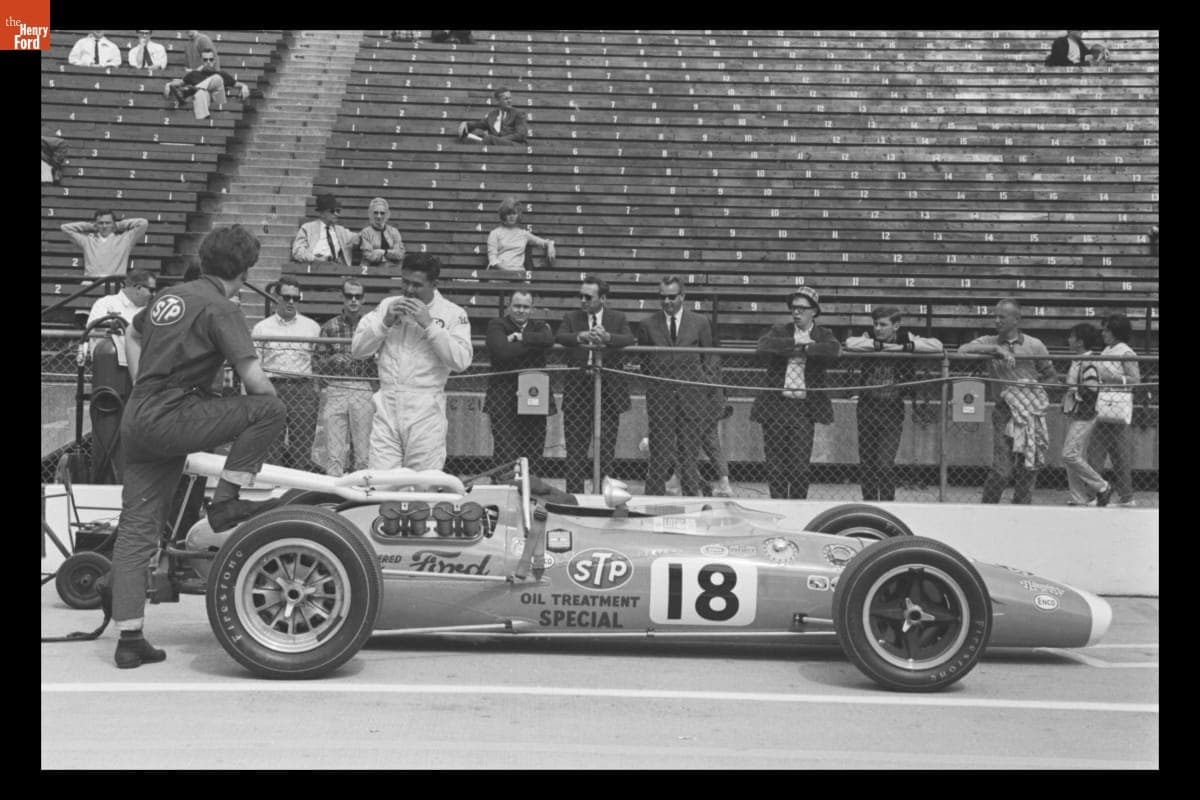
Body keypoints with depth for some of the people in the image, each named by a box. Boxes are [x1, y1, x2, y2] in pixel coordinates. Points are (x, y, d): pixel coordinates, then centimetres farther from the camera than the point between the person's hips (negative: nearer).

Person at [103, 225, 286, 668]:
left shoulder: (170, 295, 17)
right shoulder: (221, 308, -8)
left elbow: (131, 337, 36)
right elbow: (255, 380, -16)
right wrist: (266, 406, 6)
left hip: (136, 419, 9)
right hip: (171, 419, -8)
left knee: (136, 528, 8)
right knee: (268, 408, -7)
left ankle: (129, 639, 10)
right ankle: (225, 502, -5)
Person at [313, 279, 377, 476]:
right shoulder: (330, 326, 11)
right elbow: (316, 361, 12)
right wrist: (332, 359, -7)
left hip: (364, 391, -1)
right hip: (335, 391, 1)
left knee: (364, 452, -1)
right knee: (335, 454, 0)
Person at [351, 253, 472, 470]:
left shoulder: (453, 314, 3)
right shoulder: (387, 306, 13)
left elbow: (461, 361, -9)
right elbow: (357, 349, 10)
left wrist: (428, 324, -12)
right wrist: (386, 322, -4)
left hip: (426, 410, -3)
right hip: (387, 405, 3)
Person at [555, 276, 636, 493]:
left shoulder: (617, 318, 6)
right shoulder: (571, 317, 6)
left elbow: (629, 339, -13)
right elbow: (559, 337, -13)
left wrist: (607, 337, -33)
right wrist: (581, 337, -33)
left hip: (608, 388, 0)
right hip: (577, 388, 0)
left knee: (606, 445, 4)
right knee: (575, 444, 3)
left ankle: (602, 490, 13)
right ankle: (574, 491, 10)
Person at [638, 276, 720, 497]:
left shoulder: (700, 324, 6)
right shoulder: (647, 326, 6)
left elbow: (709, 361, 10)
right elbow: (644, 364, 13)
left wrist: (709, 393, 4)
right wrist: (651, 387, 8)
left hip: (692, 398, 0)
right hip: (660, 399, 0)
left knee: (689, 454, 5)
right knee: (660, 456, -1)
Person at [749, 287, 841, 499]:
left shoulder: (823, 336, 8)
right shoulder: (779, 331, 10)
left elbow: (834, 351, -16)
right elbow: (762, 346, -12)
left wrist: (803, 348, -13)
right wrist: (796, 343, -13)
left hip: (804, 409, -1)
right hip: (774, 407, 1)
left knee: (799, 469, -3)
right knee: (775, 469, 4)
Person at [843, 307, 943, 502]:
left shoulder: (906, 338, -3)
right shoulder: (869, 338, -2)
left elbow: (937, 346, -15)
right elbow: (850, 343, -23)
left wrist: (902, 347, -21)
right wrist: (882, 346, -23)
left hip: (893, 410, -2)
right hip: (867, 406, 2)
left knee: (885, 464, -9)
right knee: (866, 464, 8)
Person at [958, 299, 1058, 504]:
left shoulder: (1034, 345, 5)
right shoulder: (990, 342, 5)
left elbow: (1052, 377, 12)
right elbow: (963, 350, -14)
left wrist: (1034, 386, -7)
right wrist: (997, 349, -20)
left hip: (1032, 412, 1)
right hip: (1004, 412, -1)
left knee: (1029, 467, 4)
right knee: (1001, 468, -8)